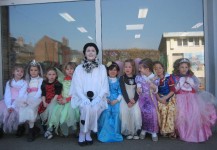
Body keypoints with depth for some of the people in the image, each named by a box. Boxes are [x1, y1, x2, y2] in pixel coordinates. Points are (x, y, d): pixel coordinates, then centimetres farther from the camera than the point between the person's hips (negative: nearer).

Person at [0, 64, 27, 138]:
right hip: (9, 102, 3)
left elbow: (20, 96, -10)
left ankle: (20, 127, -4)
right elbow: (7, 95, -3)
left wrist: (13, 106, -21)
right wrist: (9, 106, -19)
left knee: (15, 111, -28)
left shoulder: (24, 83, 0)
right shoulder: (9, 82, 9)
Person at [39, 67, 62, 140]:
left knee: (50, 108, -28)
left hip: (54, 101, -3)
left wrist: (52, 102, -18)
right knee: (43, 114, -15)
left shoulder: (58, 84, 1)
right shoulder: (44, 84, 11)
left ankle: (50, 130, -17)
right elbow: (43, 94, 7)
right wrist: (44, 102, -7)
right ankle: (45, 130, 5)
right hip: (46, 102, 3)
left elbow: (57, 94, -8)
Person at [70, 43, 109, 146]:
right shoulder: (79, 68, 7)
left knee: (94, 108, -30)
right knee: (87, 108, -30)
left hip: (97, 99, 0)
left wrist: (98, 98, -13)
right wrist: (84, 99, -16)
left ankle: (87, 133, -9)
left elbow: (105, 85, 2)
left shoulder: (102, 68, 8)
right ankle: (82, 134, -12)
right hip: (83, 98, 0)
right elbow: (77, 86, 0)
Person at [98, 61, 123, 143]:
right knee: (106, 116, -13)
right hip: (106, 101, -1)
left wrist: (116, 100, -11)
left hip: (115, 101, 1)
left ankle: (115, 134, 10)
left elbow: (120, 93, 3)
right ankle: (105, 134, 0)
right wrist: (105, 99, -12)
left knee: (115, 116, -7)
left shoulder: (119, 81, 7)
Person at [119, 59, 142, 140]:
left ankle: (136, 132, -8)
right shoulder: (122, 78, 5)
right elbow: (123, 91, -3)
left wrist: (134, 100, -14)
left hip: (134, 99, 0)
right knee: (125, 113, -22)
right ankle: (128, 132, -9)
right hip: (125, 99, 0)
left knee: (136, 112, -23)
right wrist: (128, 101, -15)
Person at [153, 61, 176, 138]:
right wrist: (159, 99, -12)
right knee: (163, 111, -17)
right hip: (160, 99, 1)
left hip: (169, 98, -1)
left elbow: (173, 90, -8)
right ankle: (163, 130, -2)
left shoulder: (169, 77, -7)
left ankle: (171, 131, -2)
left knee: (171, 111, -17)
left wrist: (165, 98, -14)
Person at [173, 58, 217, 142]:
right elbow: (174, 90, -3)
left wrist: (191, 82, -4)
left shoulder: (192, 77, 12)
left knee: (195, 113, -20)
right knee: (182, 114, -23)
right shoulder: (175, 78, 4)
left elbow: (197, 89, 10)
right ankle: (184, 134, -8)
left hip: (192, 98, 2)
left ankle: (196, 133, -5)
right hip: (181, 98, -2)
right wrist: (181, 82, -10)